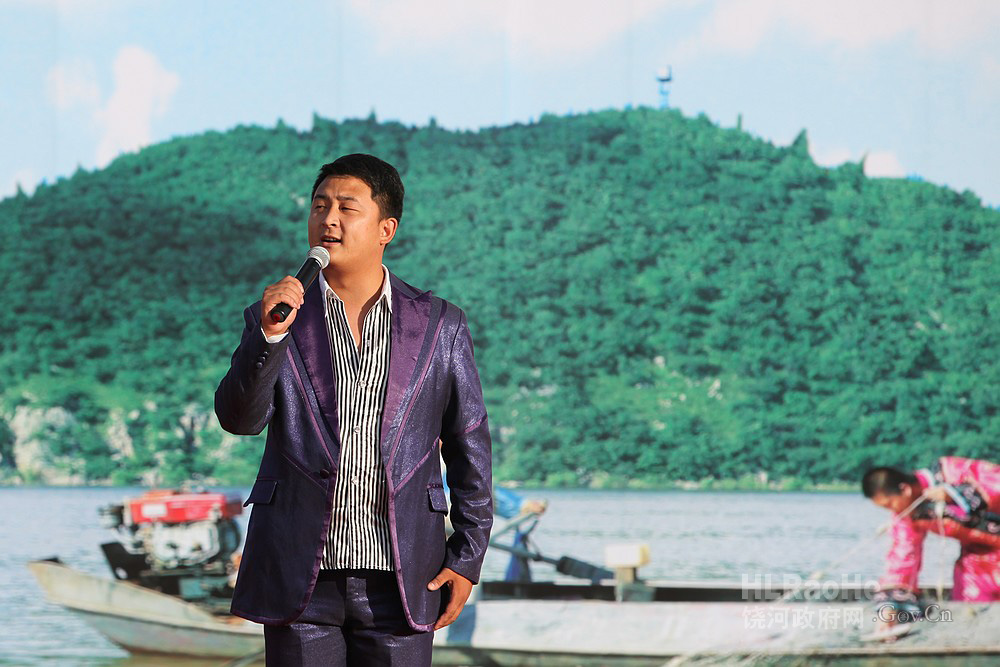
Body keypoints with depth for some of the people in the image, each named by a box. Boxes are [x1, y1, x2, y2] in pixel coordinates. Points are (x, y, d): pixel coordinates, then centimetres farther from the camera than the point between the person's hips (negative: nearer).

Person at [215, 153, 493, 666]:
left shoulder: (439, 326, 5)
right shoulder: (274, 319, 6)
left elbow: (469, 446, 9)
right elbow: (239, 418, -8)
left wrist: (466, 559, 5)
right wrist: (270, 333, -22)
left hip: (400, 580, 0)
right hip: (300, 580, 0)